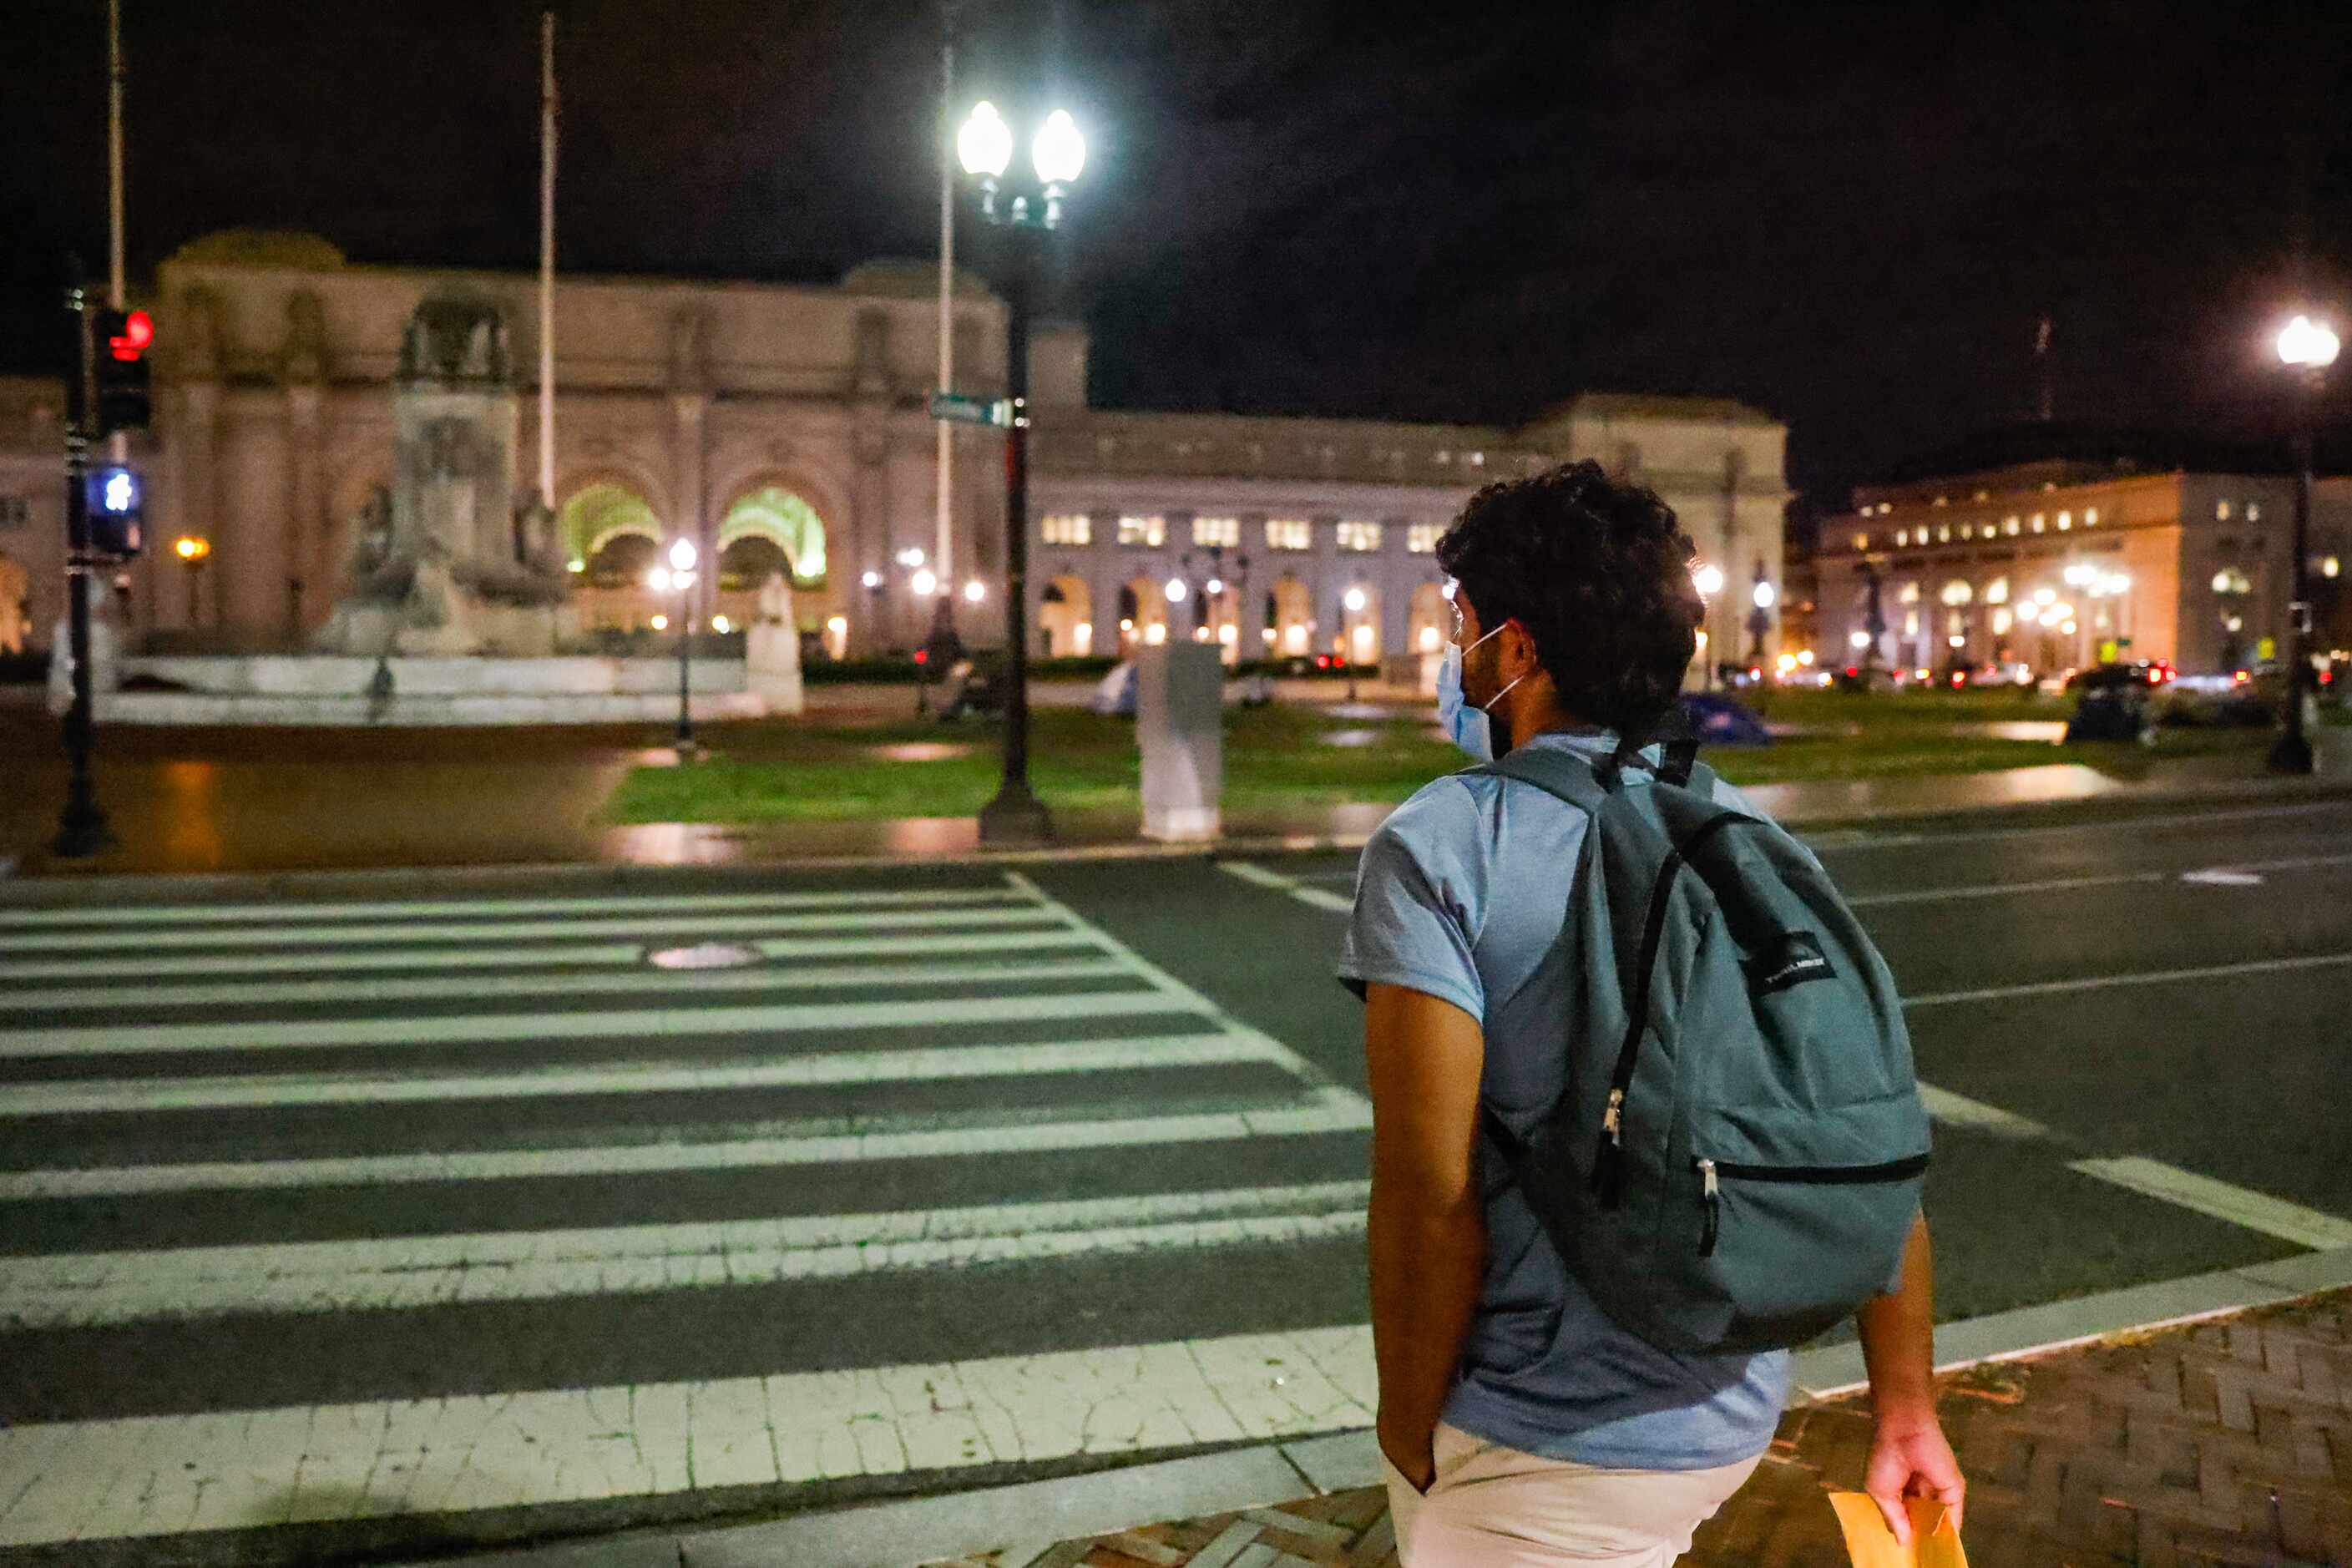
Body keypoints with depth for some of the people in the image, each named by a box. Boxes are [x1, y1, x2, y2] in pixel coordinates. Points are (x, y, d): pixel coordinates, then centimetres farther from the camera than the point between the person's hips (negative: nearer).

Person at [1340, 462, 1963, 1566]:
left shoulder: (1439, 846, -15)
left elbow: (1430, 1192, -21)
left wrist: (1409, 1430, -7)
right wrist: (1906, 1410, 11)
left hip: (1554, 1448, -7)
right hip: (1740, 1413, 7)